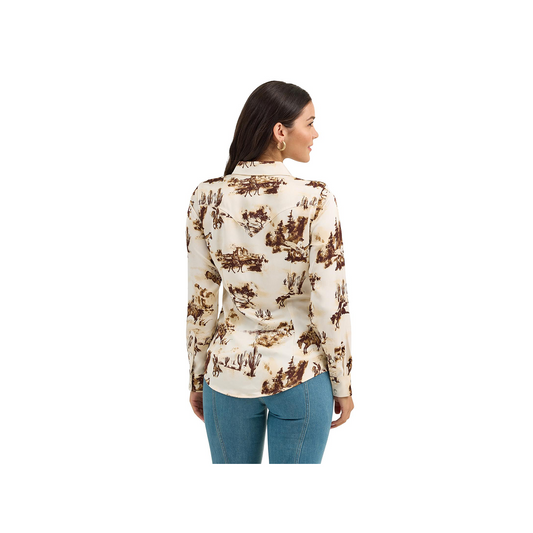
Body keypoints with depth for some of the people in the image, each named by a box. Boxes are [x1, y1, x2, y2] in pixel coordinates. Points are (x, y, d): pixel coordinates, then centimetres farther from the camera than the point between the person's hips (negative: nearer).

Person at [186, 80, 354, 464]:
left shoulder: (207, 196, -6)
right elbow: (330, 304, -13)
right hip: (299, 375, -2)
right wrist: (343, 384, -1)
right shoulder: (315, 199, -15)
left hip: (229, 372, 3)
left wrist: (198, 378, 10)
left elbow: (201, 300, -1)